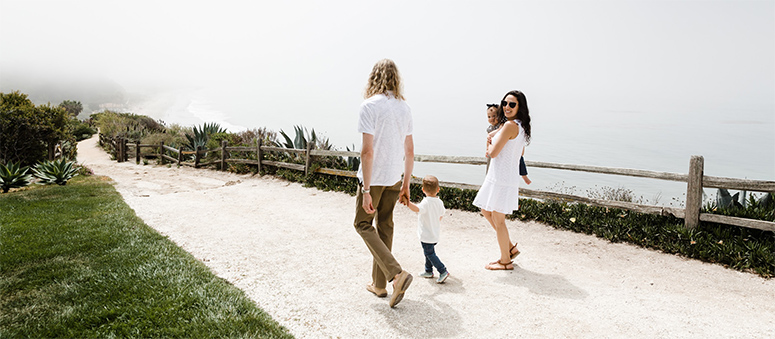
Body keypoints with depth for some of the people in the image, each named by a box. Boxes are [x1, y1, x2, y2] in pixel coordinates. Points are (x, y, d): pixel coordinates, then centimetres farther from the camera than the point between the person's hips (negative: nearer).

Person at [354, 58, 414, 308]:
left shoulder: (370, 105, -15)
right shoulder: (404, 107, 5)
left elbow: (367, 151, -21)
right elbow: (410, 151, 8)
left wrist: (366, 191, -17)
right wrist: (406, 184, 17)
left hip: (373, 178, -6)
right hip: (394, 178, 6)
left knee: (363, 224, 10)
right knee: (385, 227, 15)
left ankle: (396, 274, -7)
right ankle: (379, 284, 27)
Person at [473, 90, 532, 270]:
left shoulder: (510, 125, -18)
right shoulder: (521, 127, 13)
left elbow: (493, 152, -18)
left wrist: (491, 142, 2)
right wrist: (493, 142, 5)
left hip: (502, 178, -10)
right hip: (504, 176, 10)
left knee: (498, 220, 2)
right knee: (486, 212, 22)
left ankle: (505, 261, 16)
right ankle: (510, 247, 30)